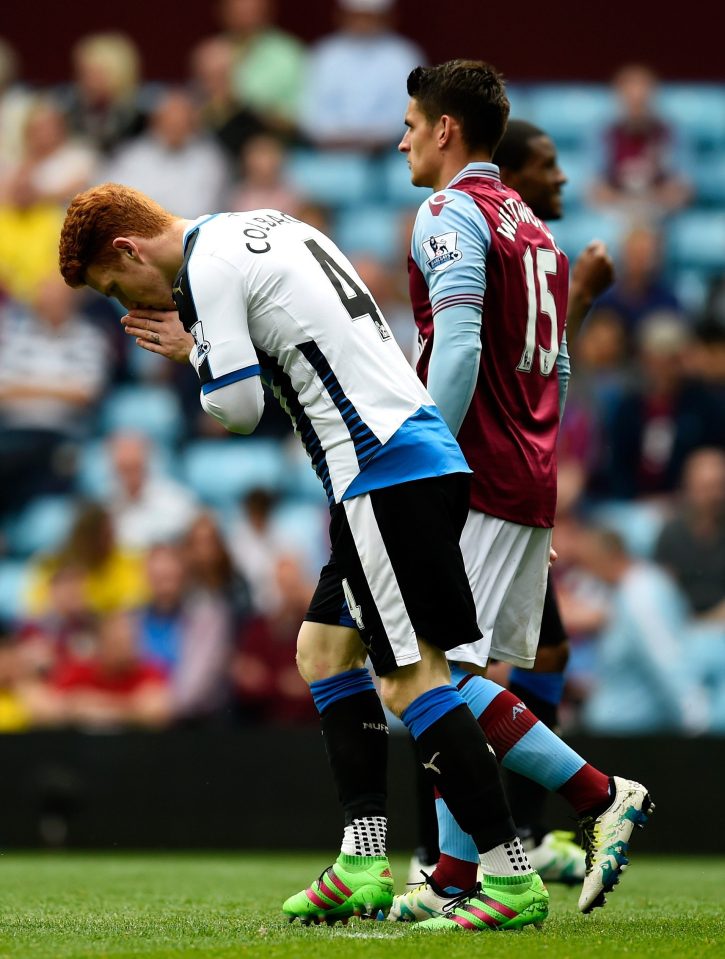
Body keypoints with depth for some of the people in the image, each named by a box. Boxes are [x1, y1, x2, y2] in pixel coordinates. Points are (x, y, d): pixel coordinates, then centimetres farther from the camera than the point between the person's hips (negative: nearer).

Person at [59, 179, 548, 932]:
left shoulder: (207, 268, -8)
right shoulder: (268, 228, 21)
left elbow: (236, 409, -12)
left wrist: (198, 351, 9)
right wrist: (201, 347, 19)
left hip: (384, 468, -10)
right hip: (418, 455, 10)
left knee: (408, 675, -10)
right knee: (324, 648, 15)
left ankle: (511, 877, -12)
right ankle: (363, 864, 11)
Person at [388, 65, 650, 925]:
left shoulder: (451, 214, -8)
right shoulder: (531, 226, 20)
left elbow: (459, 351, -20)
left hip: (475, 483, -9)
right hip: (531, 486, 9)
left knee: (443, 675, -12)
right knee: (461, 678, 8)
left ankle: (601, 795, -13)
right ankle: (454, 878, 7)